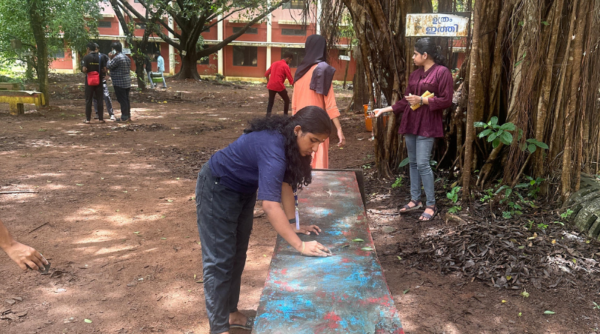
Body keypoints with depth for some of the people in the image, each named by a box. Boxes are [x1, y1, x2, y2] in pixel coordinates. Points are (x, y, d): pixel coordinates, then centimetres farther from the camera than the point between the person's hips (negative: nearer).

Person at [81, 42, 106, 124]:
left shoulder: (86, 57, -8)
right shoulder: (100, 57, 2)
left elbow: (84, 69, -15)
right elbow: (104, 70, -1)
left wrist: (83, 70, 7)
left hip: (89, 80, -2)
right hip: (99, 80, 2)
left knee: (88, 100, 4)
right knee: (99, 99, 7)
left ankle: (88, 119, 5)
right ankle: (101, 118, 7)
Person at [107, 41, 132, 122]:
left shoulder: (117, 58, -16)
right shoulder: (127, 58, 14)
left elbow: (109, 66, -16)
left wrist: (110, 58, 0)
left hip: (119, 83, -9)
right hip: (127, 82, 9)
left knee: (122, 100, -5)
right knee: (126, 99, 13)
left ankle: (124, 117, -3)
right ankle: (128, 115, 17)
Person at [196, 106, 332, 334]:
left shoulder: (288, 141, -10)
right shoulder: (272, 147, -37)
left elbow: (285, 182, -3)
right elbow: (270, 204, -44)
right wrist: (299, 245, -43)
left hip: (243, 190, 9)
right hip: (217, 190, -9)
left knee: (237, 255, 16)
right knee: (220, 259, -4)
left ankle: (231, 313, 30)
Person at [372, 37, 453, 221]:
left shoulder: (442, 72, -6)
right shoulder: (415, 74, 16)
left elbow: (446, 100, -11)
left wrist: (422, 100, -16)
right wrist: (385, 109, 15)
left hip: (427, 125, -7)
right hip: (410, 123, 7)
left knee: (422, 163, -11)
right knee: (413, 163, 10)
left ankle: (431, 205, 0)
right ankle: (415, 200, 20)